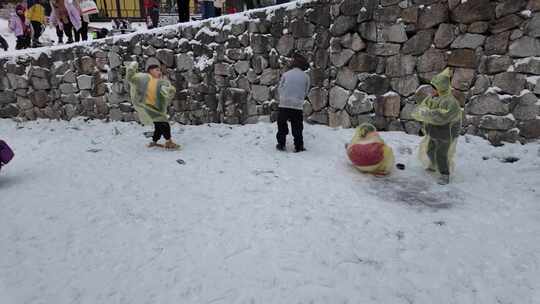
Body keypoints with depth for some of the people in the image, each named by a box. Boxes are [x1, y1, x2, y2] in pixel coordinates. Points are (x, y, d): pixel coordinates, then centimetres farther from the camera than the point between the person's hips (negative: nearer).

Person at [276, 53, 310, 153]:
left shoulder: (286, 74, 2)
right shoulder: (306, 77, 4)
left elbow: (279, 89, 8)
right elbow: (306, 92, 10)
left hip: (284, 104, 0)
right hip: (298, 106, 0)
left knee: (282, 126, 15)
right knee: (297, 128, 10)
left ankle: (281, 144, 18)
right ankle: (298, 147, 13)